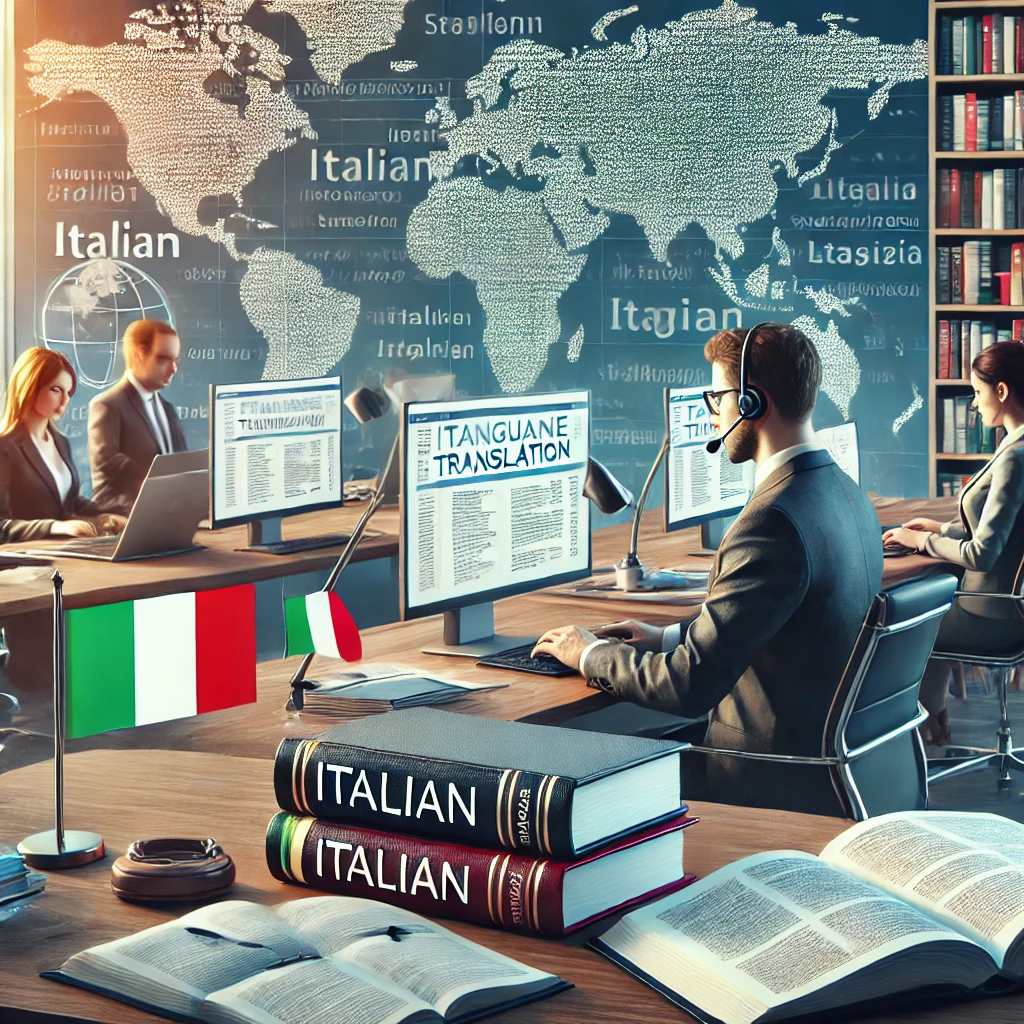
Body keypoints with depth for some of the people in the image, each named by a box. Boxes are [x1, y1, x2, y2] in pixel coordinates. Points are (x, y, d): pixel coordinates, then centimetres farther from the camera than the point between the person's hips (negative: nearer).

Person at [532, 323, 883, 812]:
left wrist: (590, 654, -7)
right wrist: (669, 638, 17)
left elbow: (689, 687, -24)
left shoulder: (774, 522, -26)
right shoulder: (847, 495, 7)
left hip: (783, 788, -9)